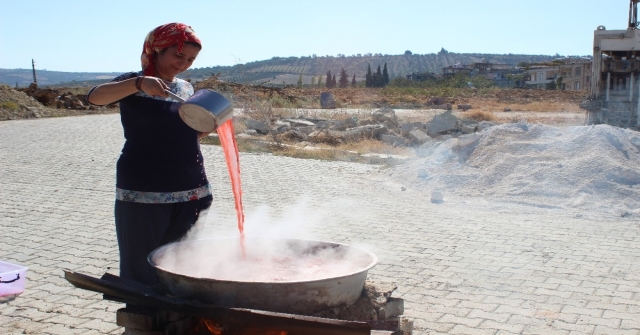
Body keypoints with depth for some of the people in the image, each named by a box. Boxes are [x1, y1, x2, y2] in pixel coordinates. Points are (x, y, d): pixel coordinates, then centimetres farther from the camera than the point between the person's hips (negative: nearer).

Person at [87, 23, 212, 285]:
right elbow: (95, 97, -22)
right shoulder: (135, 83, -3)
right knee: (142, 271, -1)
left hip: (190, 192, 6)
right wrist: (138, 84, -36)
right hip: (143, 194, -5)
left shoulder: (186, 89, 12)